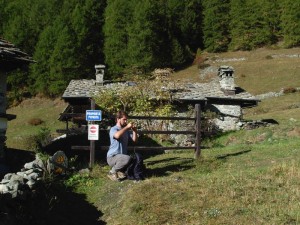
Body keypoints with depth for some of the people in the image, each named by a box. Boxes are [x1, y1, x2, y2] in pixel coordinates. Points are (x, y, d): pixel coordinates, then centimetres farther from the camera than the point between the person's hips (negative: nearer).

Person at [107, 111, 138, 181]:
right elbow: (117, 135, -34)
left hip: (122, 156, 8)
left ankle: (119, 171, 12)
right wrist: (127, 127, -25)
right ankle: (112, 172, -11)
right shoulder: (113, 129, -10)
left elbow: (134, 140, 6)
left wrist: (134, 130, -9)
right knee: (127, 158, -34)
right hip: (112, 157, -8)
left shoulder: (127, 131, 10)